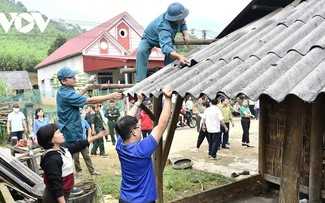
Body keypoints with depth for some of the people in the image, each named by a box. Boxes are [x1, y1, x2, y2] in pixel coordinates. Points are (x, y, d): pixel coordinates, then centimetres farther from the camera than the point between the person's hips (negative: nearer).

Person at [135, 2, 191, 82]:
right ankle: (140, 81, -33)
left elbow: (183, 24, -2)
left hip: (165, 38, 6)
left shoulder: (177, 17, -27)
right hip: (149, 39, -6)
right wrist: (179, 57, -79)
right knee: (142, 51, -34)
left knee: (173, 49, -24)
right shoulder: (164, 27, -48)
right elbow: (165, 47, -63)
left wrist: (186, 35, -22)